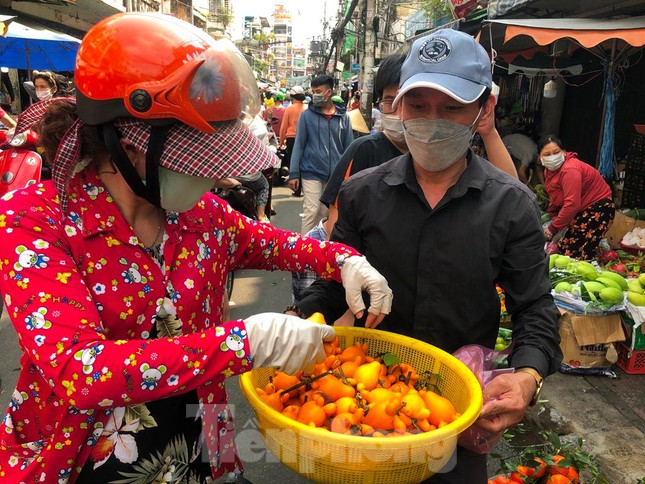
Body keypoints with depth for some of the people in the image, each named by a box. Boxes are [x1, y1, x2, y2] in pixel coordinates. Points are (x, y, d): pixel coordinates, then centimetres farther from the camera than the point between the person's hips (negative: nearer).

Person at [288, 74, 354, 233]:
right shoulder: (307, 115, 0)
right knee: (312, 211, -5)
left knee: (326, 212, 11)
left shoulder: (343, 117, 5)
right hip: (312, 172, -2)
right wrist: (294, 174, -6)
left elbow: (349, 147, 9)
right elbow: (299, 145, -1)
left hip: (335, 175, 3)